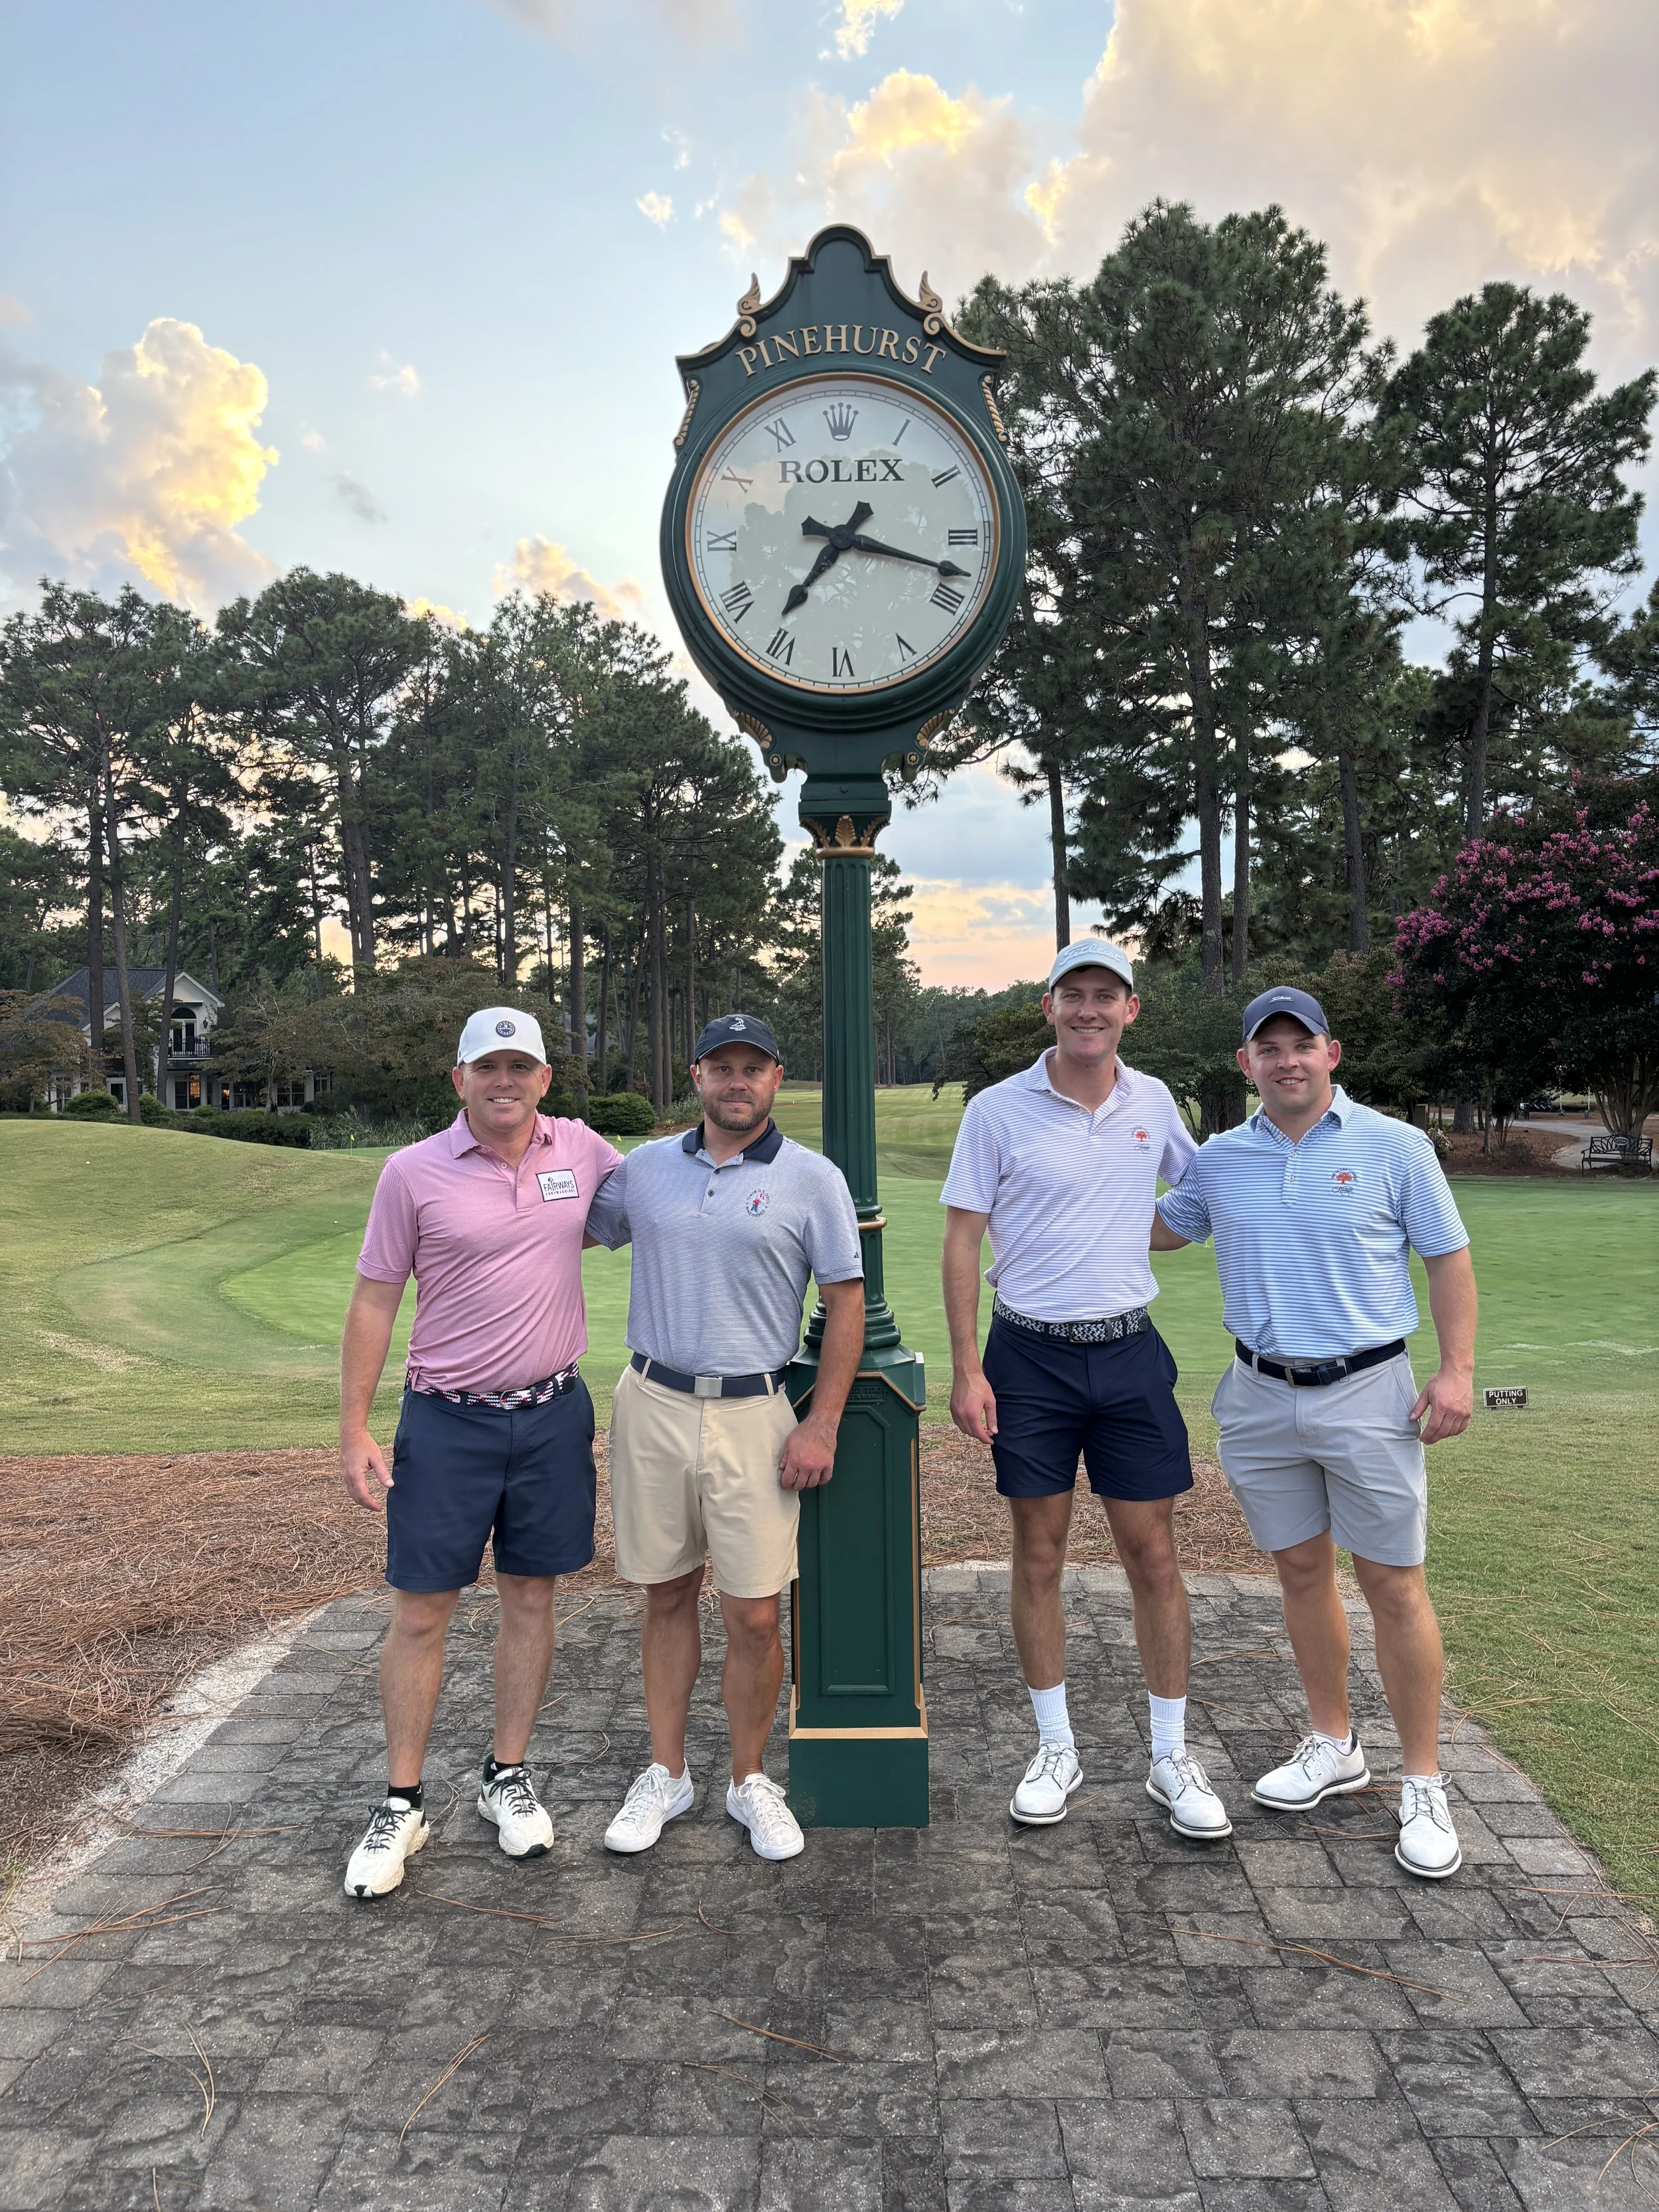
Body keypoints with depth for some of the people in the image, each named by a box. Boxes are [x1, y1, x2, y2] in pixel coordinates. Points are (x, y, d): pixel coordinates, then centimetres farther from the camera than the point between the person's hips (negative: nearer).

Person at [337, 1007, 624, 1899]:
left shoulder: (582, 1149, 1)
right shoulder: (414, 1172, -8)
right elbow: (374, 1301, -3)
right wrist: (353, 1430, -6)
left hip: (553, 1413, 3)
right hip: (446, 1421, -2)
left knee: (530, 1596, 12)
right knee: (421, 1611, 5)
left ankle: (508, 1776, 30)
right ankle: (402, 1803, 22)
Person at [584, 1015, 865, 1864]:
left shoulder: (813, 1179, -2)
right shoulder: (642, 1167, 6)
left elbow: (846, 1304, -2)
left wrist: (822, 1426, -6)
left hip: (753, 1417, -2)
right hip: (652, 1406, 3)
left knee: (754, 1617, 1)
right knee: (667, 1599, 13)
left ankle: (749, 1781, 23)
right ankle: (666, 1775, 29)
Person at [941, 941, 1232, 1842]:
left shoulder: (1153, 1101, 5)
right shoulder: (998, 1109, -6)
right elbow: (961, 1241, -5)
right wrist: (966, 1370, -10)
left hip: (1130, 1353, 2)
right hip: (1031, 1357, -2)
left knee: (1153, 1556, 6)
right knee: (1039, 1557, 8)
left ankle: (1172, 1758, 22)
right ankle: (1056, 1749, 25)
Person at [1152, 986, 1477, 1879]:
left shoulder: (1395, 1147, -3)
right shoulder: (1220, 1159, 5)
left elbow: (1448, 1259, 0)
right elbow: (1157, 1229, 20)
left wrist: (1457, 1369, -10)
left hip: (1367, 1393, -3)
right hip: (1260, 1395, 4)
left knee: (1393, 1583, 1)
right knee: (1301, 1572, 13)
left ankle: (1422, 1783, 15)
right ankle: (1332, 1746, 31)